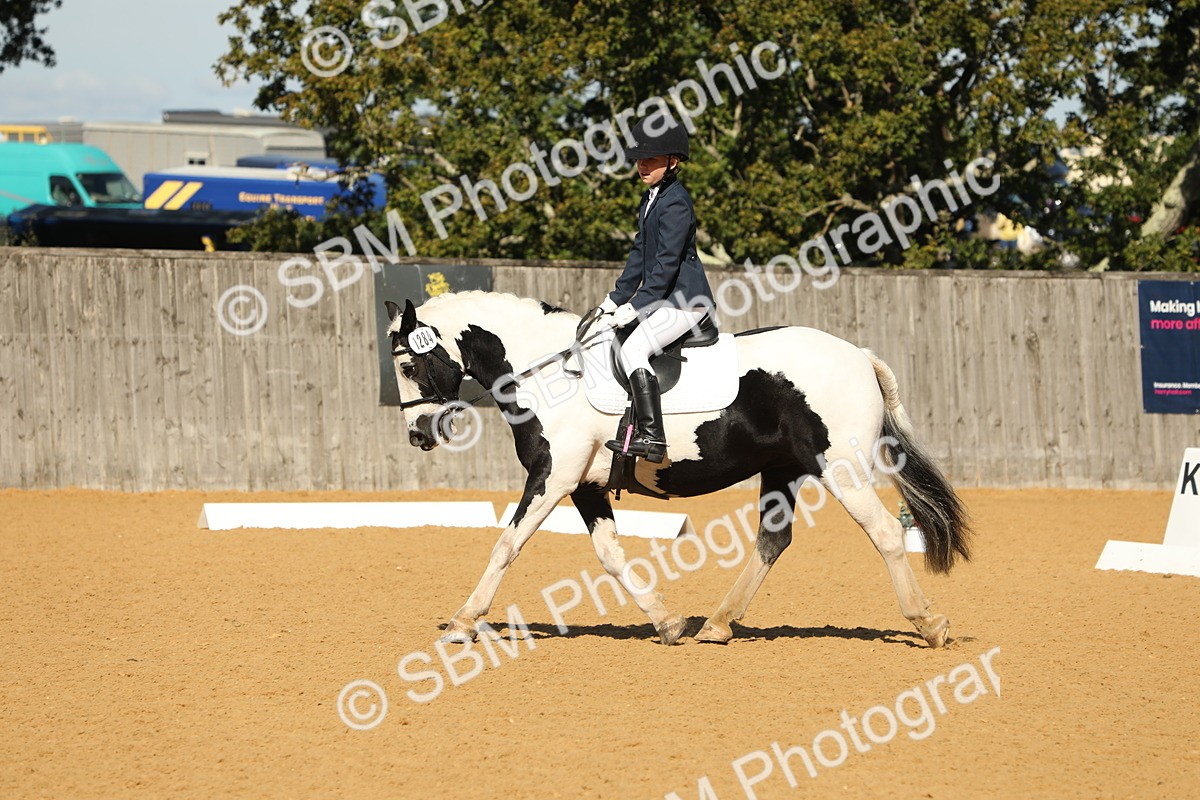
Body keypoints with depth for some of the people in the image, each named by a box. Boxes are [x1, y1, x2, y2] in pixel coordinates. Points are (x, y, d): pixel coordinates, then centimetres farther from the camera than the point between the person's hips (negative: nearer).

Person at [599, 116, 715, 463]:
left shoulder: (675, 203, -16)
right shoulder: (652, 199, 15)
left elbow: (667, 263, -21)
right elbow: (640, 253, 20)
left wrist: (635, 306, -21)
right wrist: (616, 299, 15)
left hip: (684, 300, -11)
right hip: (665, 300, 11)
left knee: (633, 349, -23)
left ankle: (652, 436, -28)